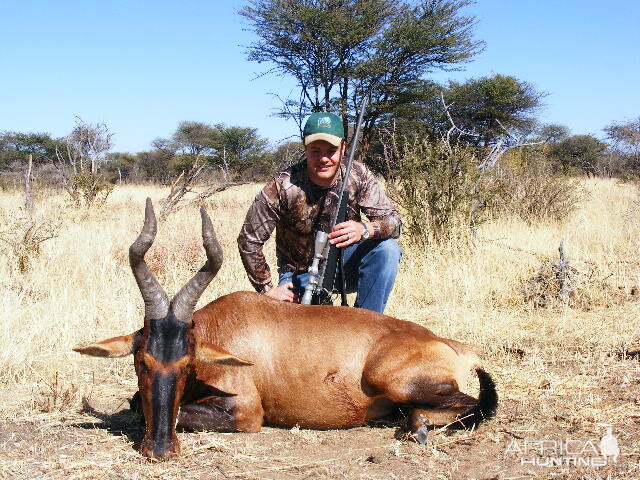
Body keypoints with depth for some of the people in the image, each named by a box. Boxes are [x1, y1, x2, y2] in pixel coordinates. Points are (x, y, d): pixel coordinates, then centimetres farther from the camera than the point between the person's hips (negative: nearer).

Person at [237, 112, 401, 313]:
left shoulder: (358, 175, -14)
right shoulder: (282, 186, -20)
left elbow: (393, 221, -18)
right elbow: (249, 241, -13)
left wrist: (365, 229, -40)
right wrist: (267, 289, -13)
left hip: (344, 265, 2)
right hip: (300, 275, -2)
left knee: (387, 248, -25)